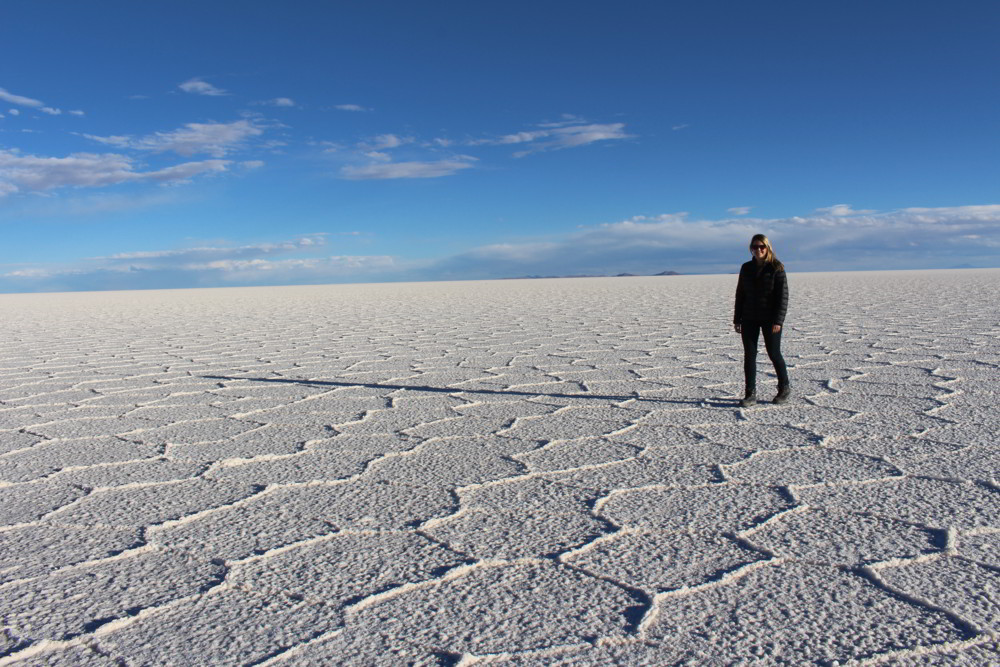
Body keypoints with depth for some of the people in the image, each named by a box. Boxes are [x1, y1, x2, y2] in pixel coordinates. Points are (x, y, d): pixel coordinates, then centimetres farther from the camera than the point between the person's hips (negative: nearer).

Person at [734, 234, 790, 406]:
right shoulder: (746, 268, 7)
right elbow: (740, 294, 11)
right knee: (749, 355, -1)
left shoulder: (776, 268, -6)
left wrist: (778, 320, -17)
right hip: (749, 319, 4)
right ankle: (750, 395, 3)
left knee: (774, 354, 5)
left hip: (770, 319, -4)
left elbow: (783, 295, -10)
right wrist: (737, 319, 6)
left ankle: (784, 388, 27)